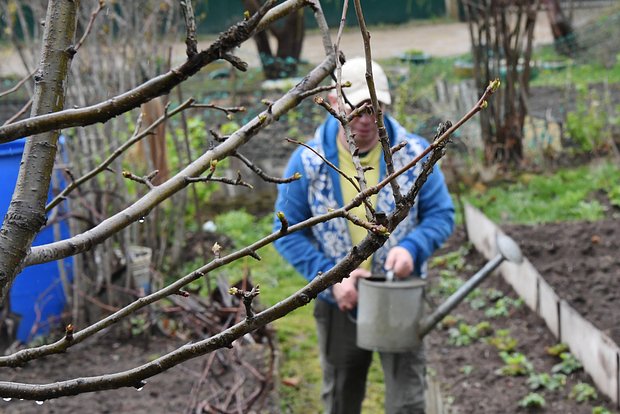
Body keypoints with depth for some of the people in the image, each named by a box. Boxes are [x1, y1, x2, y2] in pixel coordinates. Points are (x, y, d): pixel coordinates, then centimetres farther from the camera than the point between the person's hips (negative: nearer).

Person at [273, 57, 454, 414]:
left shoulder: (415, 154, -9)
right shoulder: (308, 162, -10)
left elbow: (441, 214, -3)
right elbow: (288, 233, -6)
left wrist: (411, 247, -24)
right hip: (340, 303, 1)